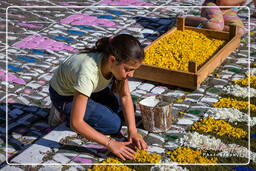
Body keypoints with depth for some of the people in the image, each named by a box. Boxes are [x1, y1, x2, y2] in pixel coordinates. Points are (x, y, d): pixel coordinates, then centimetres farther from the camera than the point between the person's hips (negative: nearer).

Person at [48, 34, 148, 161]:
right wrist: (110, 143, -42)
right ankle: (65, 113, 0)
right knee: (114, 124, -13)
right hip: (64, 96, -7)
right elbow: (75, 123, -40)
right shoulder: (88, 72, -42)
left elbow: (125, 96, -14)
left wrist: (132, 130, -25)